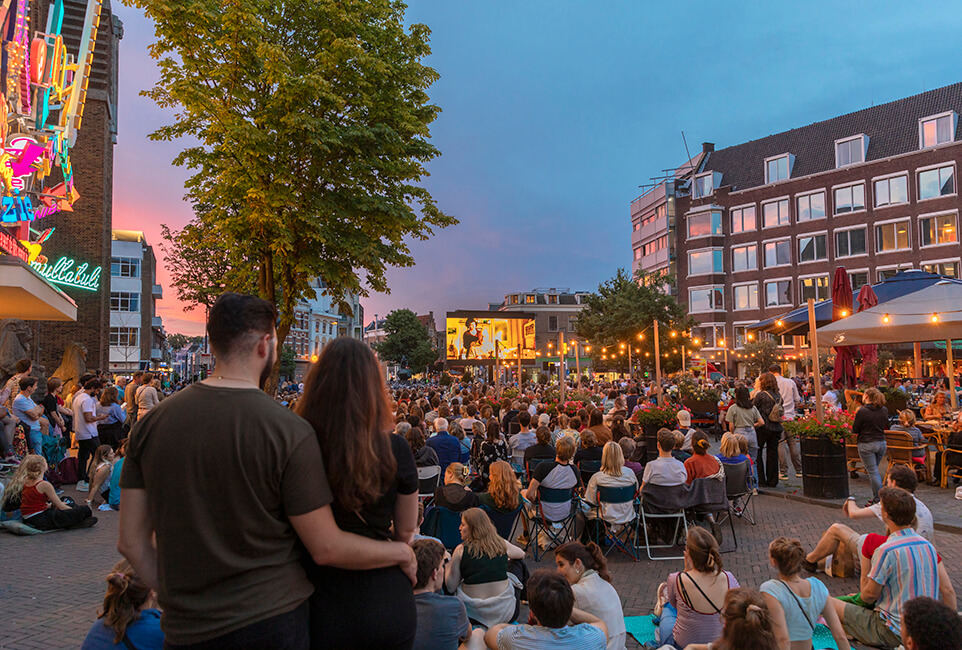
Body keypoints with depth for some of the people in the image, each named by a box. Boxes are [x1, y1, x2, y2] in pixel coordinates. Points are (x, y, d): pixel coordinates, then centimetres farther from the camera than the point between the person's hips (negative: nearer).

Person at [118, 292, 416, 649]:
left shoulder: (150, 423, -5)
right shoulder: (289, 431, -19)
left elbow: (132, 542, 0)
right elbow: (326, 548, -15)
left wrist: (180, 595, 12)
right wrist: (402, 552, 0)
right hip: (275, 620, -4)